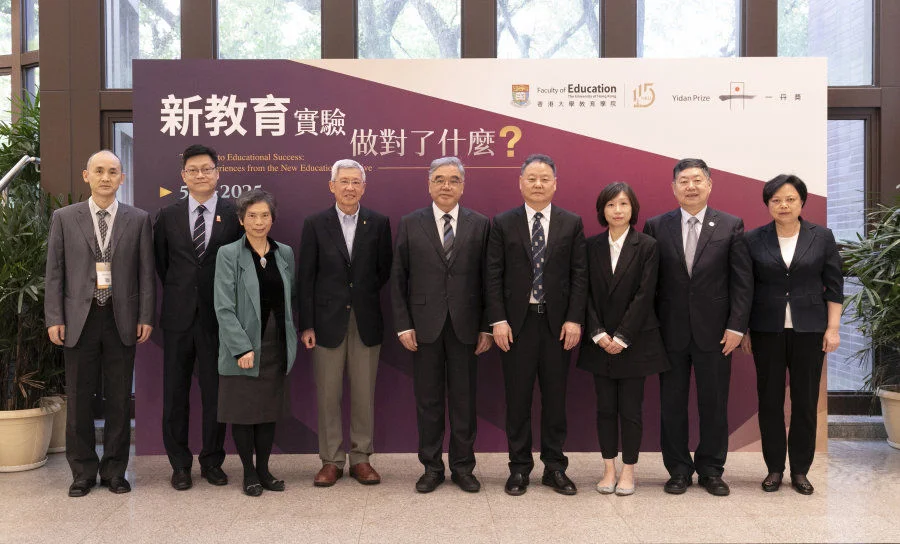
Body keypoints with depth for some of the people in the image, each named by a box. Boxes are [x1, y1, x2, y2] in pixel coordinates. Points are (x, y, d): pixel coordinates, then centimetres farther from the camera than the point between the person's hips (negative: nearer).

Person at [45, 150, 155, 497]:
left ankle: (115, 470, 19)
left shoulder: (138, 220, 5)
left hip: (122, 320, 0)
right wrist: (54, 318, -3)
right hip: (79, 319, 0)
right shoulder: (64, 218, 6)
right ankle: (83, 472, 20)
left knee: (119, 400, 6)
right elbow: (54, 272, 4)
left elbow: (146, 272, 3)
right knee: (79, 400, 6)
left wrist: (146, 318, -2)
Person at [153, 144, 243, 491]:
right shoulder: (168, 216, 6)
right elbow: (160, 262, 14)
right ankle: (180, 464, 20)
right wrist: (176, 295, 11)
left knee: (215, 391, 7)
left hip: (218, 316, -2)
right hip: (179, 317, 2)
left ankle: (212, 461, 21)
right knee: (175, 393, 7)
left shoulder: (234, 214, 0)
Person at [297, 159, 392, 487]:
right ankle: (331, 460, 17)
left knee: (364, 394, 6)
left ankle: (361, 458, 19)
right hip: (328, 321, 0)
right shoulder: (315, 224, 2)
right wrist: (306, 324, -4)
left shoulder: (378, 223, 4)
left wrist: (363, 293, 1)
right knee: (327, 395, 5)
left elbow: (385, 271, 10)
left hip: (366, 321, 1)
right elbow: (306, 278, 0)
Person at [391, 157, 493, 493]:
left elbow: (487, 278, 3)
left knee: (464, 399, 7)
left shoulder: (480, 225, 4)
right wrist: (403, 325, -3)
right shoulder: (410, 225, 5)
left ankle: (462, 467, 20)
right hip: (425, 324, 0)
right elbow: (399, 279, 3)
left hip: (466, 326, 0)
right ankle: (431, 467, 20)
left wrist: (487, 327, -1)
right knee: (428, 399, 8)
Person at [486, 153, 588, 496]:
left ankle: (554, 467, 20)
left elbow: (579, 275, 2)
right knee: (517, 398, 6)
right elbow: (494, 276, 0)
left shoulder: (572, 223, 5)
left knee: (555, 397, 8)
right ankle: (519, 467, 17)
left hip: (557, 323, 1)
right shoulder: (503, 224, 3)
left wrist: (574, 319, -6)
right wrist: (498, 320, -8)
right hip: (516, 322, 0)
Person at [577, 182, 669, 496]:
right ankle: (609, 469, 19)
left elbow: (644, 295, -9)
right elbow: (587, 294, 1)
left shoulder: (647, 247, -4)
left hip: (634, 341, -3)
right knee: (605, 408, 8)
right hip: (600, 343, 3)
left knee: (630, 409, 3)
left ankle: (628, 471, 16)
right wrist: (598, 334, -9)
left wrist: (622, 337, -14)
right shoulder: (592, 247, 4)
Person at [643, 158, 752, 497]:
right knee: (672, 404, 8)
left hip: (715, 331, 0)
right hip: (671, 331, 1)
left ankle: (711, 471, 24)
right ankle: (678, 470, 22)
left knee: (714, 404, 8)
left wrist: (736, 326, -7)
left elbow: (743, 281, 0)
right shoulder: (656, 227, 2)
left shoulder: (731, 226, 1)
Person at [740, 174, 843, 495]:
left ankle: (800, 471, 17)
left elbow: (834, 286, 2)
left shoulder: (822, 237, 2)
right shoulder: (753, 240, 1)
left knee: (806, 401, 5)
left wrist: (832, 328, -3)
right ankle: (774, 469, 16)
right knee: (769, 400, 5)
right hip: (767, 330, 0)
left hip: (809, 330, 0)